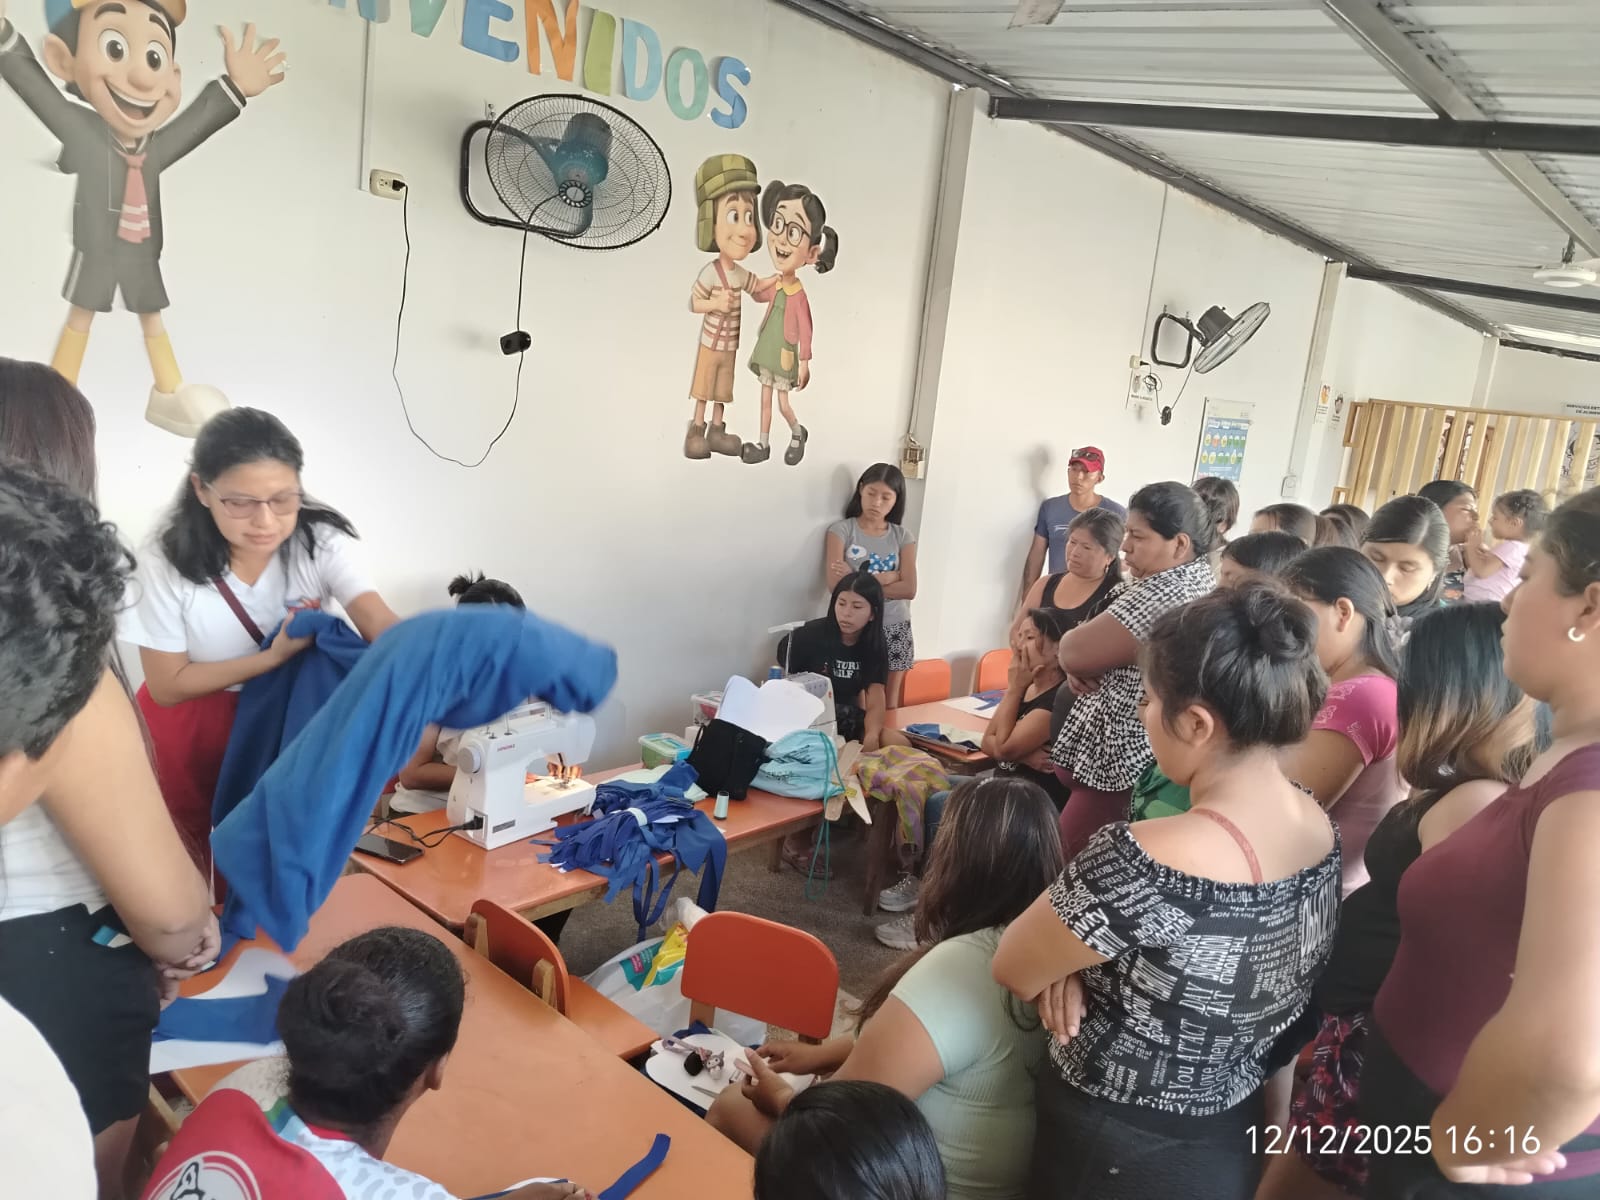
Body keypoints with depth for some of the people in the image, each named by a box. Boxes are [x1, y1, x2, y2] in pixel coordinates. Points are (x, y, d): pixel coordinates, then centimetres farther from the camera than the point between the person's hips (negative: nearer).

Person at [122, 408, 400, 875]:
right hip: (190, 727, -1)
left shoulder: (321, 542, -24)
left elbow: (378, 620, -39)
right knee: (194, 856, 16)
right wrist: (273, 656, -30)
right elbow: (168, 686, -18)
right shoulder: (166, 566, -24)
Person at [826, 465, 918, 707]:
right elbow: (836, 584, -14)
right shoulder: (841, 530, -1)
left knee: (889, 701, 9)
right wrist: (887, 577, -12)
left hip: (894, 628, 2)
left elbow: (909, 589, -8)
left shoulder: (903, 536, 5)